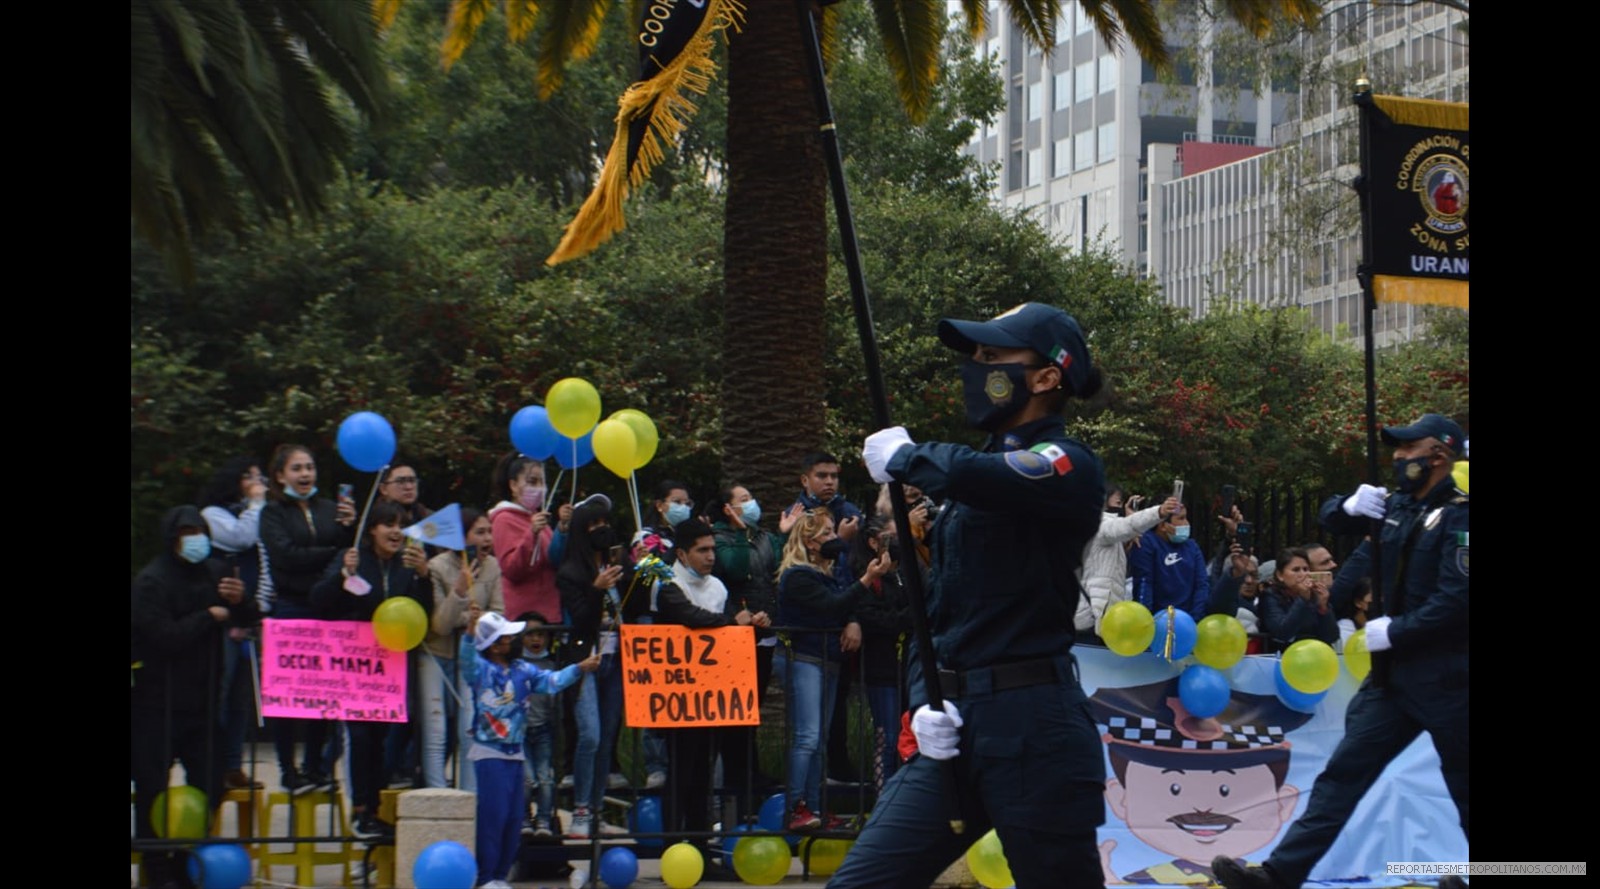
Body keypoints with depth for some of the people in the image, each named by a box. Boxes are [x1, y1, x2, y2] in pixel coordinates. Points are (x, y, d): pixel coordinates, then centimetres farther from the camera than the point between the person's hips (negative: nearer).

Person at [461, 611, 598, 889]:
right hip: (489, 753, -6)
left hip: (515, 753, 6)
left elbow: (552, 681, 3)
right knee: (493, 814, -9)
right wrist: (470, 635, -46)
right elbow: (467, 660, -27)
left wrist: (579, 668, -10)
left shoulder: (522, 670, 9)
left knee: (514, 817, 7)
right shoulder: (481, 669, -7)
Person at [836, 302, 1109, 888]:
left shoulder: (1068, 467, -8)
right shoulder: (967, 490, 19)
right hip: (955, 725, 8)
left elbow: (966, 475, -29)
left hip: (1034, 728, -8)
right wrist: (923, 703, 1)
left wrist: (903, 457, -7)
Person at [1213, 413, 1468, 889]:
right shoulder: (1400, 505, 10)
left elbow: (1457, 600, -24)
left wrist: (1395, 631, -19)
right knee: (1343, 773, 2)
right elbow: (1333, 520, 23)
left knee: (1463, 787, 4)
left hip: (1445, 680, -8)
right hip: (1394, 674, 8)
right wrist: (1349, 506, 0)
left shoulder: (1458, 517, -13)